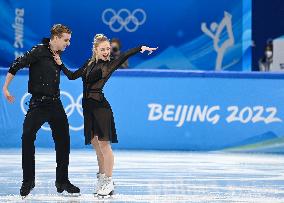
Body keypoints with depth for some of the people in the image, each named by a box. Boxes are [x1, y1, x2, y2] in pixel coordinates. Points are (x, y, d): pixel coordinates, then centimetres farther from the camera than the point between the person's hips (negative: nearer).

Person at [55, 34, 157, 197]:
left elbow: (125, 56, -18)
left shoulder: (110, 65, -2)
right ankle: (102, 178, 21)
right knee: (95, 143, 11)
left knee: (104, 143, -7)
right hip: (88, 107, 6)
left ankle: (109, 182, -3)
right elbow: (72, 76, 22)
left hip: (101, 107, -6)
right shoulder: (89, 64, 14)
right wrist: (60, 64, 15)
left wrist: (141, 48, -32)